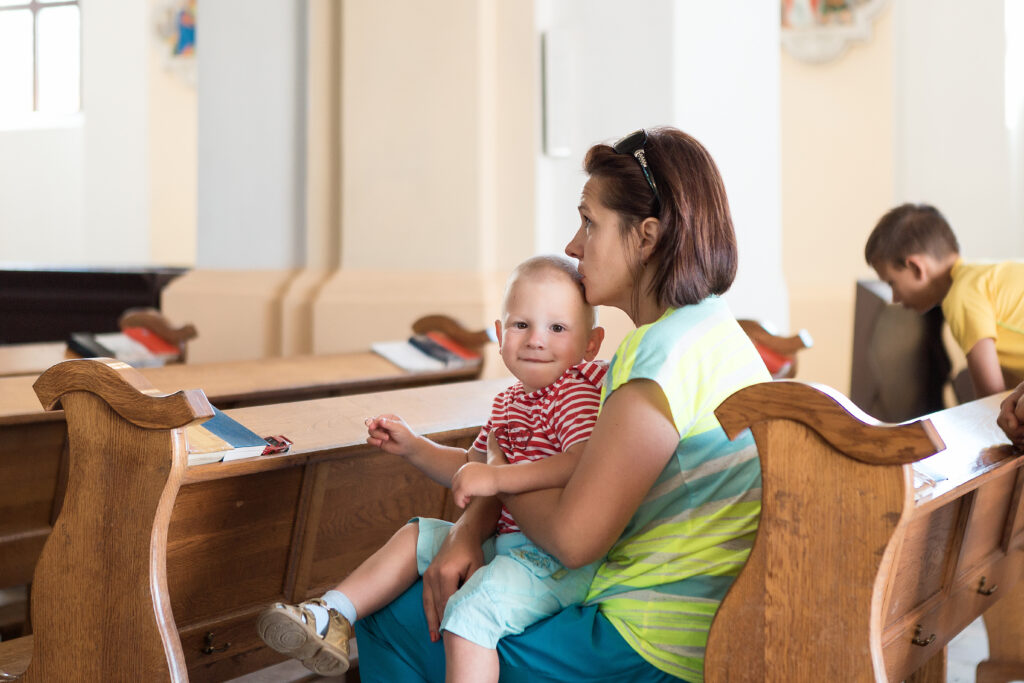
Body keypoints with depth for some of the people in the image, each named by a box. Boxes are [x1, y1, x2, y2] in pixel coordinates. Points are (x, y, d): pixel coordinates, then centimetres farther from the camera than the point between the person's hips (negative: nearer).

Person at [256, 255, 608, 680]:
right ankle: (332, 617, 15)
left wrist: (497, 478, -34)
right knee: (416, 535, 17)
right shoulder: (509, 402, 16)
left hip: (559, 561, -10)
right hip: (506, 541, 10)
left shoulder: (577, 393, -15)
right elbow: (470, 468, 28)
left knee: (472, 609, -29)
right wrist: (412, 446, 16)